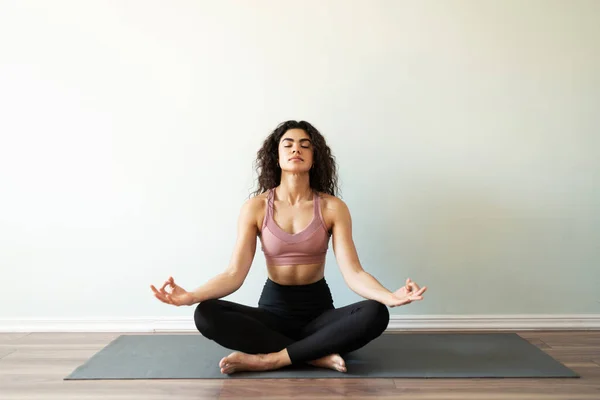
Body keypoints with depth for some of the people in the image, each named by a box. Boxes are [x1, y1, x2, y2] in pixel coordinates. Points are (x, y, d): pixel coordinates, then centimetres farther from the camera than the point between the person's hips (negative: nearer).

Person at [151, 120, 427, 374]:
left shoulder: (333, 207, -7)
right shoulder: (255, 207, -6)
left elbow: (352, 272, -14)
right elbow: (235, 273, -11)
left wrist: (390, 297, -35)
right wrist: (190, 296, -29)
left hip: (319, 309, 0)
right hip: (273, 308, 1)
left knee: (375, 314, -30)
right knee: (206, 314, -27)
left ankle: (269, 359, -25)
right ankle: (319, 355, -24)